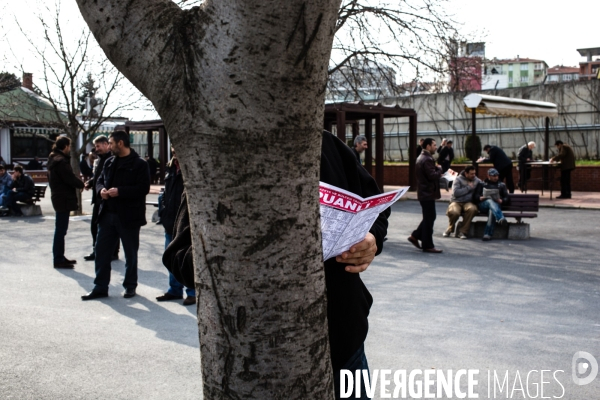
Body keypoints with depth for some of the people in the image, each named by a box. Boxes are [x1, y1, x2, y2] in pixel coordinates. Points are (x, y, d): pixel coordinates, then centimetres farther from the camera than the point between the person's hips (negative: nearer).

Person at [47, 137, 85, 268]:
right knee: (61, 229, -5)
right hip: (64, 198, -10)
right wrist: (82, 184, -3)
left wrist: (78, 183, 4)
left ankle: (60, 257, 24)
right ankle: (58, 259, 0)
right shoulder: (61, 161, -18)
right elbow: (70, 178, -20)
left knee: (60, 229, 16)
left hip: (59, 197, 10)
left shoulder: (54, 159, 14)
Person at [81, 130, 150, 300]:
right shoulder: (109, 162, 12)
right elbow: (100, 181, 19)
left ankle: (130, 286, 22)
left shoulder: (139, 164, -9)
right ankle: (100, 287, 16)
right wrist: (101, 190, -4)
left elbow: (143, 188, -17)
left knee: (130, 253, 8)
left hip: (128, 216, -6)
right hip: (107, 214, 6)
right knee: (102, 251, 7)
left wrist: (120, 191, -23)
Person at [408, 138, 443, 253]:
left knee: (429, 218, 18)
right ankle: (427, 245, 3)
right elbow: (433, 176, -25)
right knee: (429, 218, -3)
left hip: (424, 193, 10)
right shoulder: (427, 159, -19)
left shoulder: (421, 158, 15)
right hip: (428, 193, -10)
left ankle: (415, 236, 22)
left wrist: (437, 170, 7)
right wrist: (439, 169, -7)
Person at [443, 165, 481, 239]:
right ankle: (450, 229, -2)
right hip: (456, 202, -2)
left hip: (468, 202, 2)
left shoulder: (477, 180, 12)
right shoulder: (458, 179, 0)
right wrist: (468, 187, -8)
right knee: (454, 212, -37)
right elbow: (455, 193, -13)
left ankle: (462, 231, -22)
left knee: (472, 209, -36)